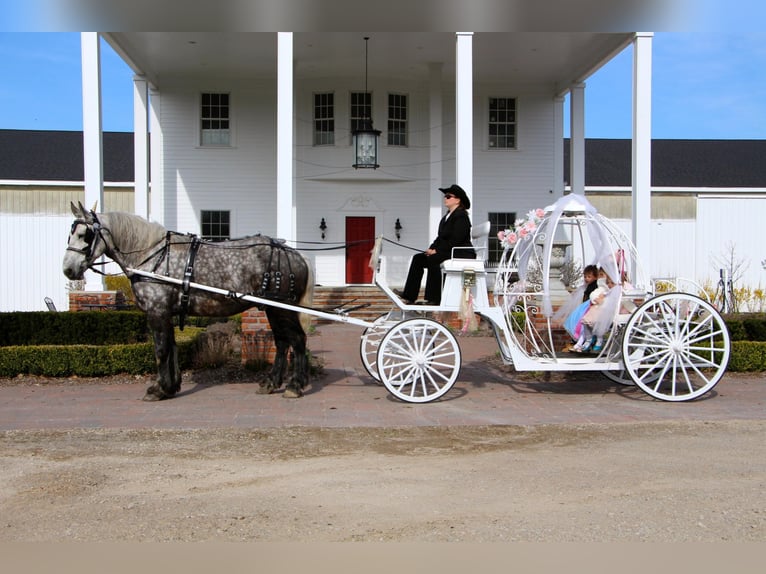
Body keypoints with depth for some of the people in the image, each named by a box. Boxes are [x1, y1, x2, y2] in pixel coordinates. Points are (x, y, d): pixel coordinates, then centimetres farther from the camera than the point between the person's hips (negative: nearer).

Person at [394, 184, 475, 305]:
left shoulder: (461, 216, -12)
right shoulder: (448, 215, 18)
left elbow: (456, 241, -20)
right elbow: (440, 237, 17)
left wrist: (437, 251, -19)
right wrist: (432, 248, -1)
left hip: (461, 254, -10)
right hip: (448, 251, 10)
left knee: (433, 260, -30)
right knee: (418, 258, -3)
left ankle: (434, 299, -24)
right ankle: (409, 295, -9)